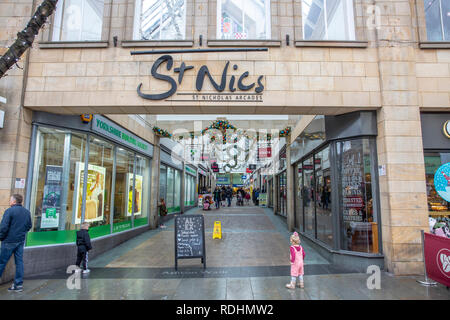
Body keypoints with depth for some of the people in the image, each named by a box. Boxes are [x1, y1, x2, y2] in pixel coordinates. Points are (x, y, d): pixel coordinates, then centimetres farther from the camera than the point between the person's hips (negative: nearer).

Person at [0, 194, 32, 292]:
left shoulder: (9, 211, -14)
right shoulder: (27, 212, 6)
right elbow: (29, 226, 11)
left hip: (9, 241, -6)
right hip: (21, 241, 6)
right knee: (19, 262, 9)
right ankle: (19, 284, 14)